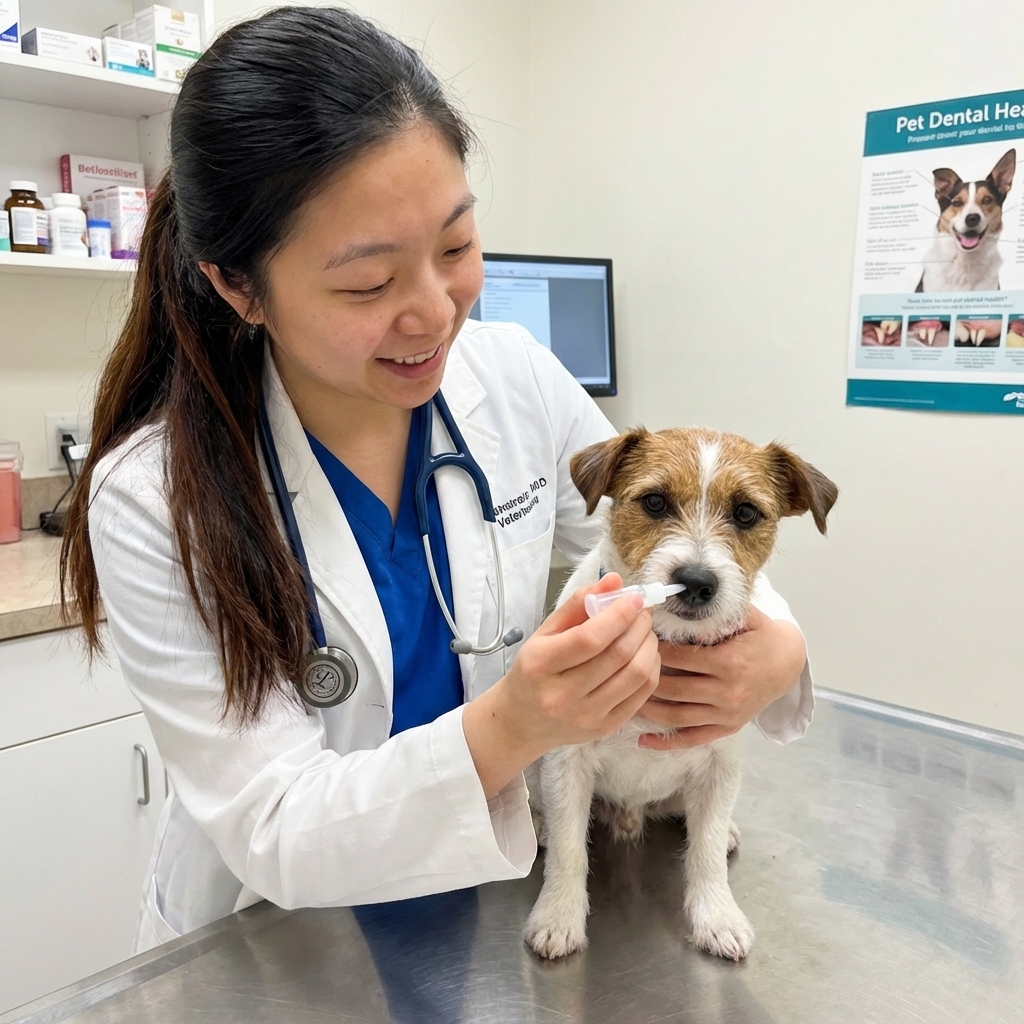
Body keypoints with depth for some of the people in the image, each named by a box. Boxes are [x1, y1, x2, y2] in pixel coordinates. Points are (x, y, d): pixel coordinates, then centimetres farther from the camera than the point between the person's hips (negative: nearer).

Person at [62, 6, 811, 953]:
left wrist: (772, 647, -22)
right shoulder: (151, 502, -20)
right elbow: (273, 833, -19)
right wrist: (509, 728, -35)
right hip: (278, 952, -2)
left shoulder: (518, 378, -10)